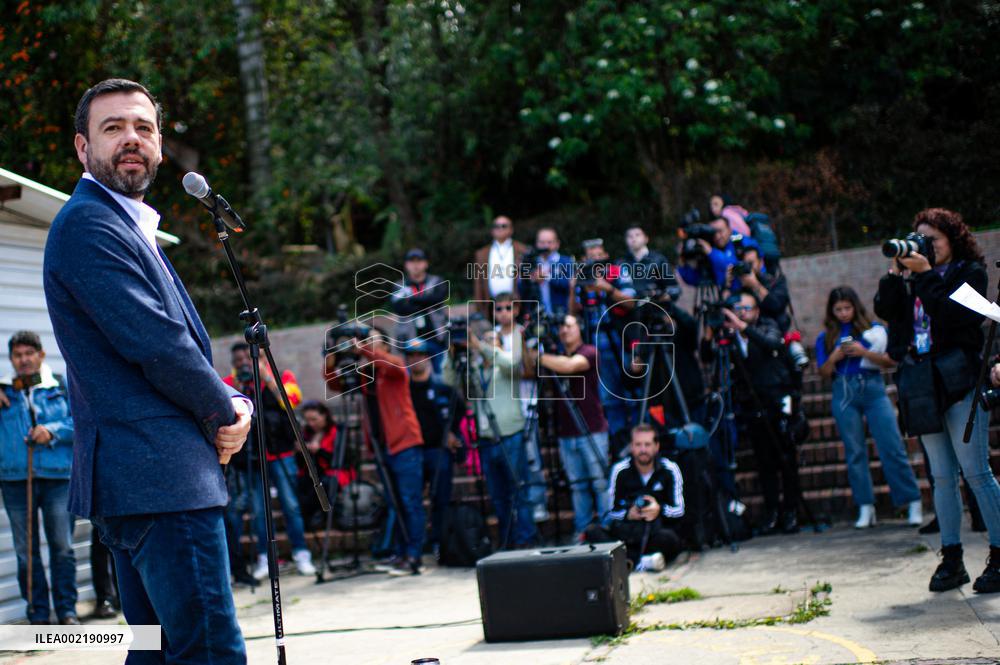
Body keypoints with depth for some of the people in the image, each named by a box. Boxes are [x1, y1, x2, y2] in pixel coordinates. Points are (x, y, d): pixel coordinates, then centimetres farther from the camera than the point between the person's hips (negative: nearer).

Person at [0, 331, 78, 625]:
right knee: (26, 551, 5)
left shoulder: (61, 387, 6)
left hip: (57, 477, -2)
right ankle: (38, 613, 13)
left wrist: (53, 431, -15)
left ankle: (67, 611, 10)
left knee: (62, 547, 0)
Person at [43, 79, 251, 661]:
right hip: (160, 479, -11)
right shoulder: (87, 223, -10)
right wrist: (225, 411, -3)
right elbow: (156, 345, -18)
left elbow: (184, 347, 24)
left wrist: (235, 404, 5)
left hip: (142, 480, 11)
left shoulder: (134, 229, 23)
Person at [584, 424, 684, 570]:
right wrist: (628, 514, -20)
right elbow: (612, 510, 2)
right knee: (592, 532, -27)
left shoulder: (670, 470, -2)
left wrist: (660, 510, -24)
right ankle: (641, 561, -41)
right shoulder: (620, 470, 1)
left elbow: (679, 510, -3)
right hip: (627, 528, 2)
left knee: (668, 538, -38)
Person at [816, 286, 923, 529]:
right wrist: (834, 357, -11)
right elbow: (823, 373, 8)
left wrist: (864, 353, -13)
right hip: (844, 394, 2)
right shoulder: (826, 338, 12)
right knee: (855, 452, 1)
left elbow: (891, 362, 0)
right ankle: (865, 508, 6)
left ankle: (913, 502, -5)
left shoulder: (874, 329, 7)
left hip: (873, 390, -2)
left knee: (893, 447, -8)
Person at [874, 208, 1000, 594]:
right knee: (942, 476, 7)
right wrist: (896, 272, -2)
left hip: (959, 380, -5)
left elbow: (952, 312, -14)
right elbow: (885, 310, 6)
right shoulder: (912, 279, 17)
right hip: (923, 384, 6)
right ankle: (951, 559, 10)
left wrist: (925, 274, -11)